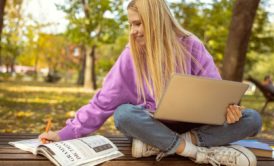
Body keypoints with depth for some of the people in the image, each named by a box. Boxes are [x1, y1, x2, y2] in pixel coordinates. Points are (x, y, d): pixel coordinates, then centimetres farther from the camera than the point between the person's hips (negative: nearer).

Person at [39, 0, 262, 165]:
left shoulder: (190, 46, -7)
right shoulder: (131, 54, -6)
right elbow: (103, 102, -5)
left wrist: (227, 107, -28)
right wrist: (65, 133, -10)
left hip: (192, 124, 1)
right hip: (153, 126, 0)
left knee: (252, 119, -22)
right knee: (123, 114, -34)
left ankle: (157, 146, -27)